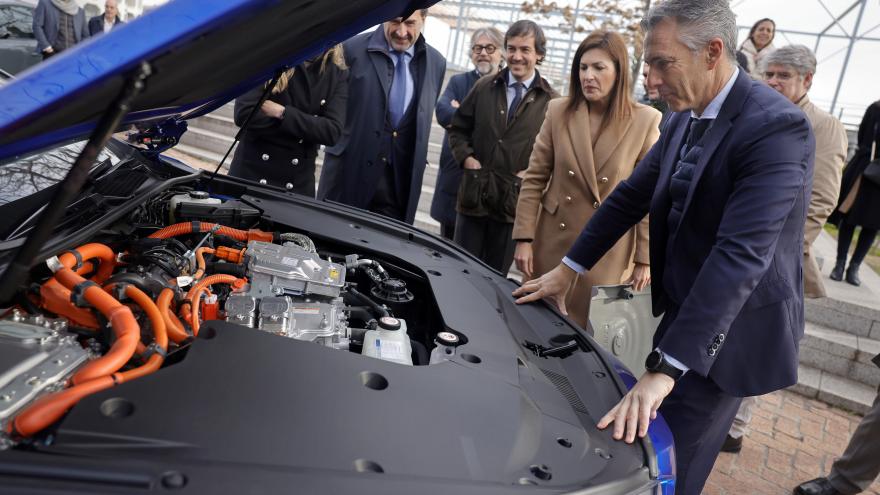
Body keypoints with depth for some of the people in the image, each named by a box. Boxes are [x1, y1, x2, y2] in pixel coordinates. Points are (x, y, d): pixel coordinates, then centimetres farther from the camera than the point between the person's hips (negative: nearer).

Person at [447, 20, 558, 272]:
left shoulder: (551, 101, -2)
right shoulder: (484, 87, 6)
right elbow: (458, 128, 12)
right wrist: (467, 158, -4)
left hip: (515, 201, -2)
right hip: (474, 195, 2)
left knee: (495, 273, 12)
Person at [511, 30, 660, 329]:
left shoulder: (646, 121, -7)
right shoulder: (559, 111, -2)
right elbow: (534, 179, 0)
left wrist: (644, 259, -4)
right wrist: (524, 238, -5)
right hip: (553, 243, 2)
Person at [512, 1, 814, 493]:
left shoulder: (776, 126, -23)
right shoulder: (684, 120, 3)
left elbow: (741, 255, -31)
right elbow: (630, 197, 9)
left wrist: (665, 368, -34)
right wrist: (567, 270, 6)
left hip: (728, 333, -8)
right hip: (684, 311, 8)